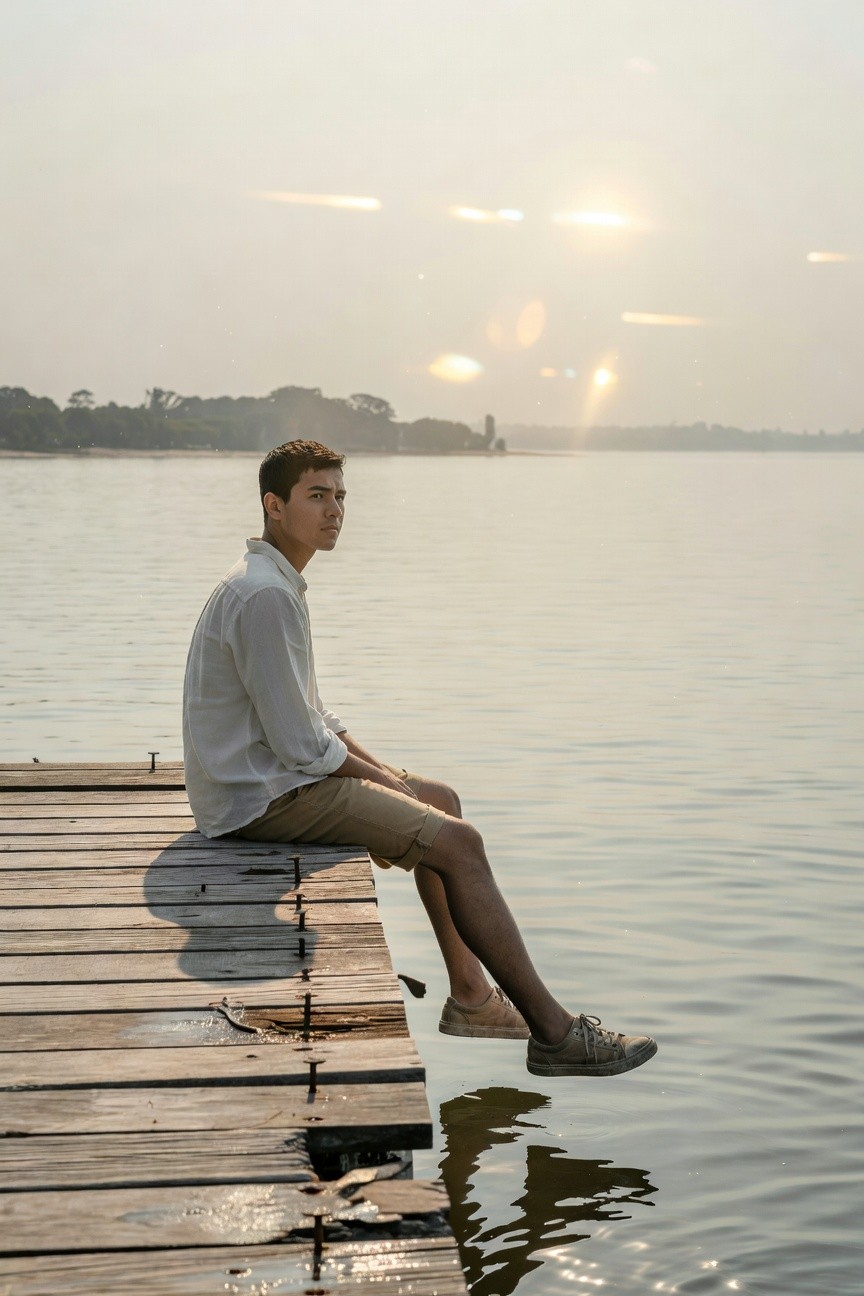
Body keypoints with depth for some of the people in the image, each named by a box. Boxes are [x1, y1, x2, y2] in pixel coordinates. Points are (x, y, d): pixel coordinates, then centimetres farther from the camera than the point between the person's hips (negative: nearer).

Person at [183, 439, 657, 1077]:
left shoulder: (278, 582, 13)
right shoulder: (266, 595, -21)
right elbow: (301, 744, -22)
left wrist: (383, 770, 9)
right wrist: (381, 780, -7)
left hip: (274, 775, 11)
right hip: (262, 799, -11)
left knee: (441, 800, 18)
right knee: (458, 841, -14)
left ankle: (471, 995, 18)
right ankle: (554, 1031, -7)